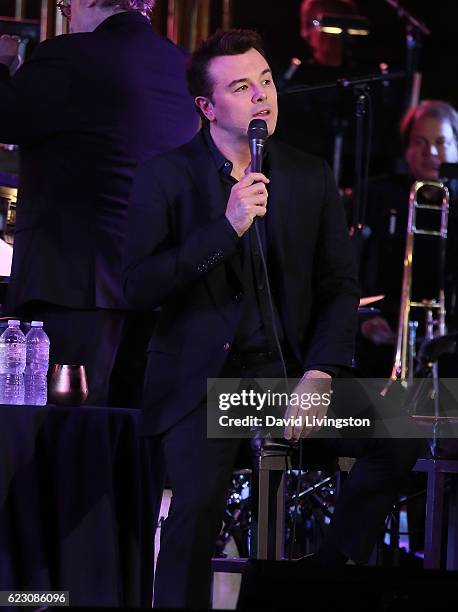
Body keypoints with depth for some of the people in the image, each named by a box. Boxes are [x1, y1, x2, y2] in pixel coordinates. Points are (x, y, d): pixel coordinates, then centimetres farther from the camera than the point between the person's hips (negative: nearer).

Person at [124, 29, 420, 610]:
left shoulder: (311, 178, 9)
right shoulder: (165, 177, -2)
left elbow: (340, 286, 9)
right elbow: (139, 287, -12)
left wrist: (319, 375, -7)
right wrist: (226, 228, -22)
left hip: (287, 366, 4)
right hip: (201, 376, -4)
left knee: (393, 439, -17)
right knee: (198, 505, -29)